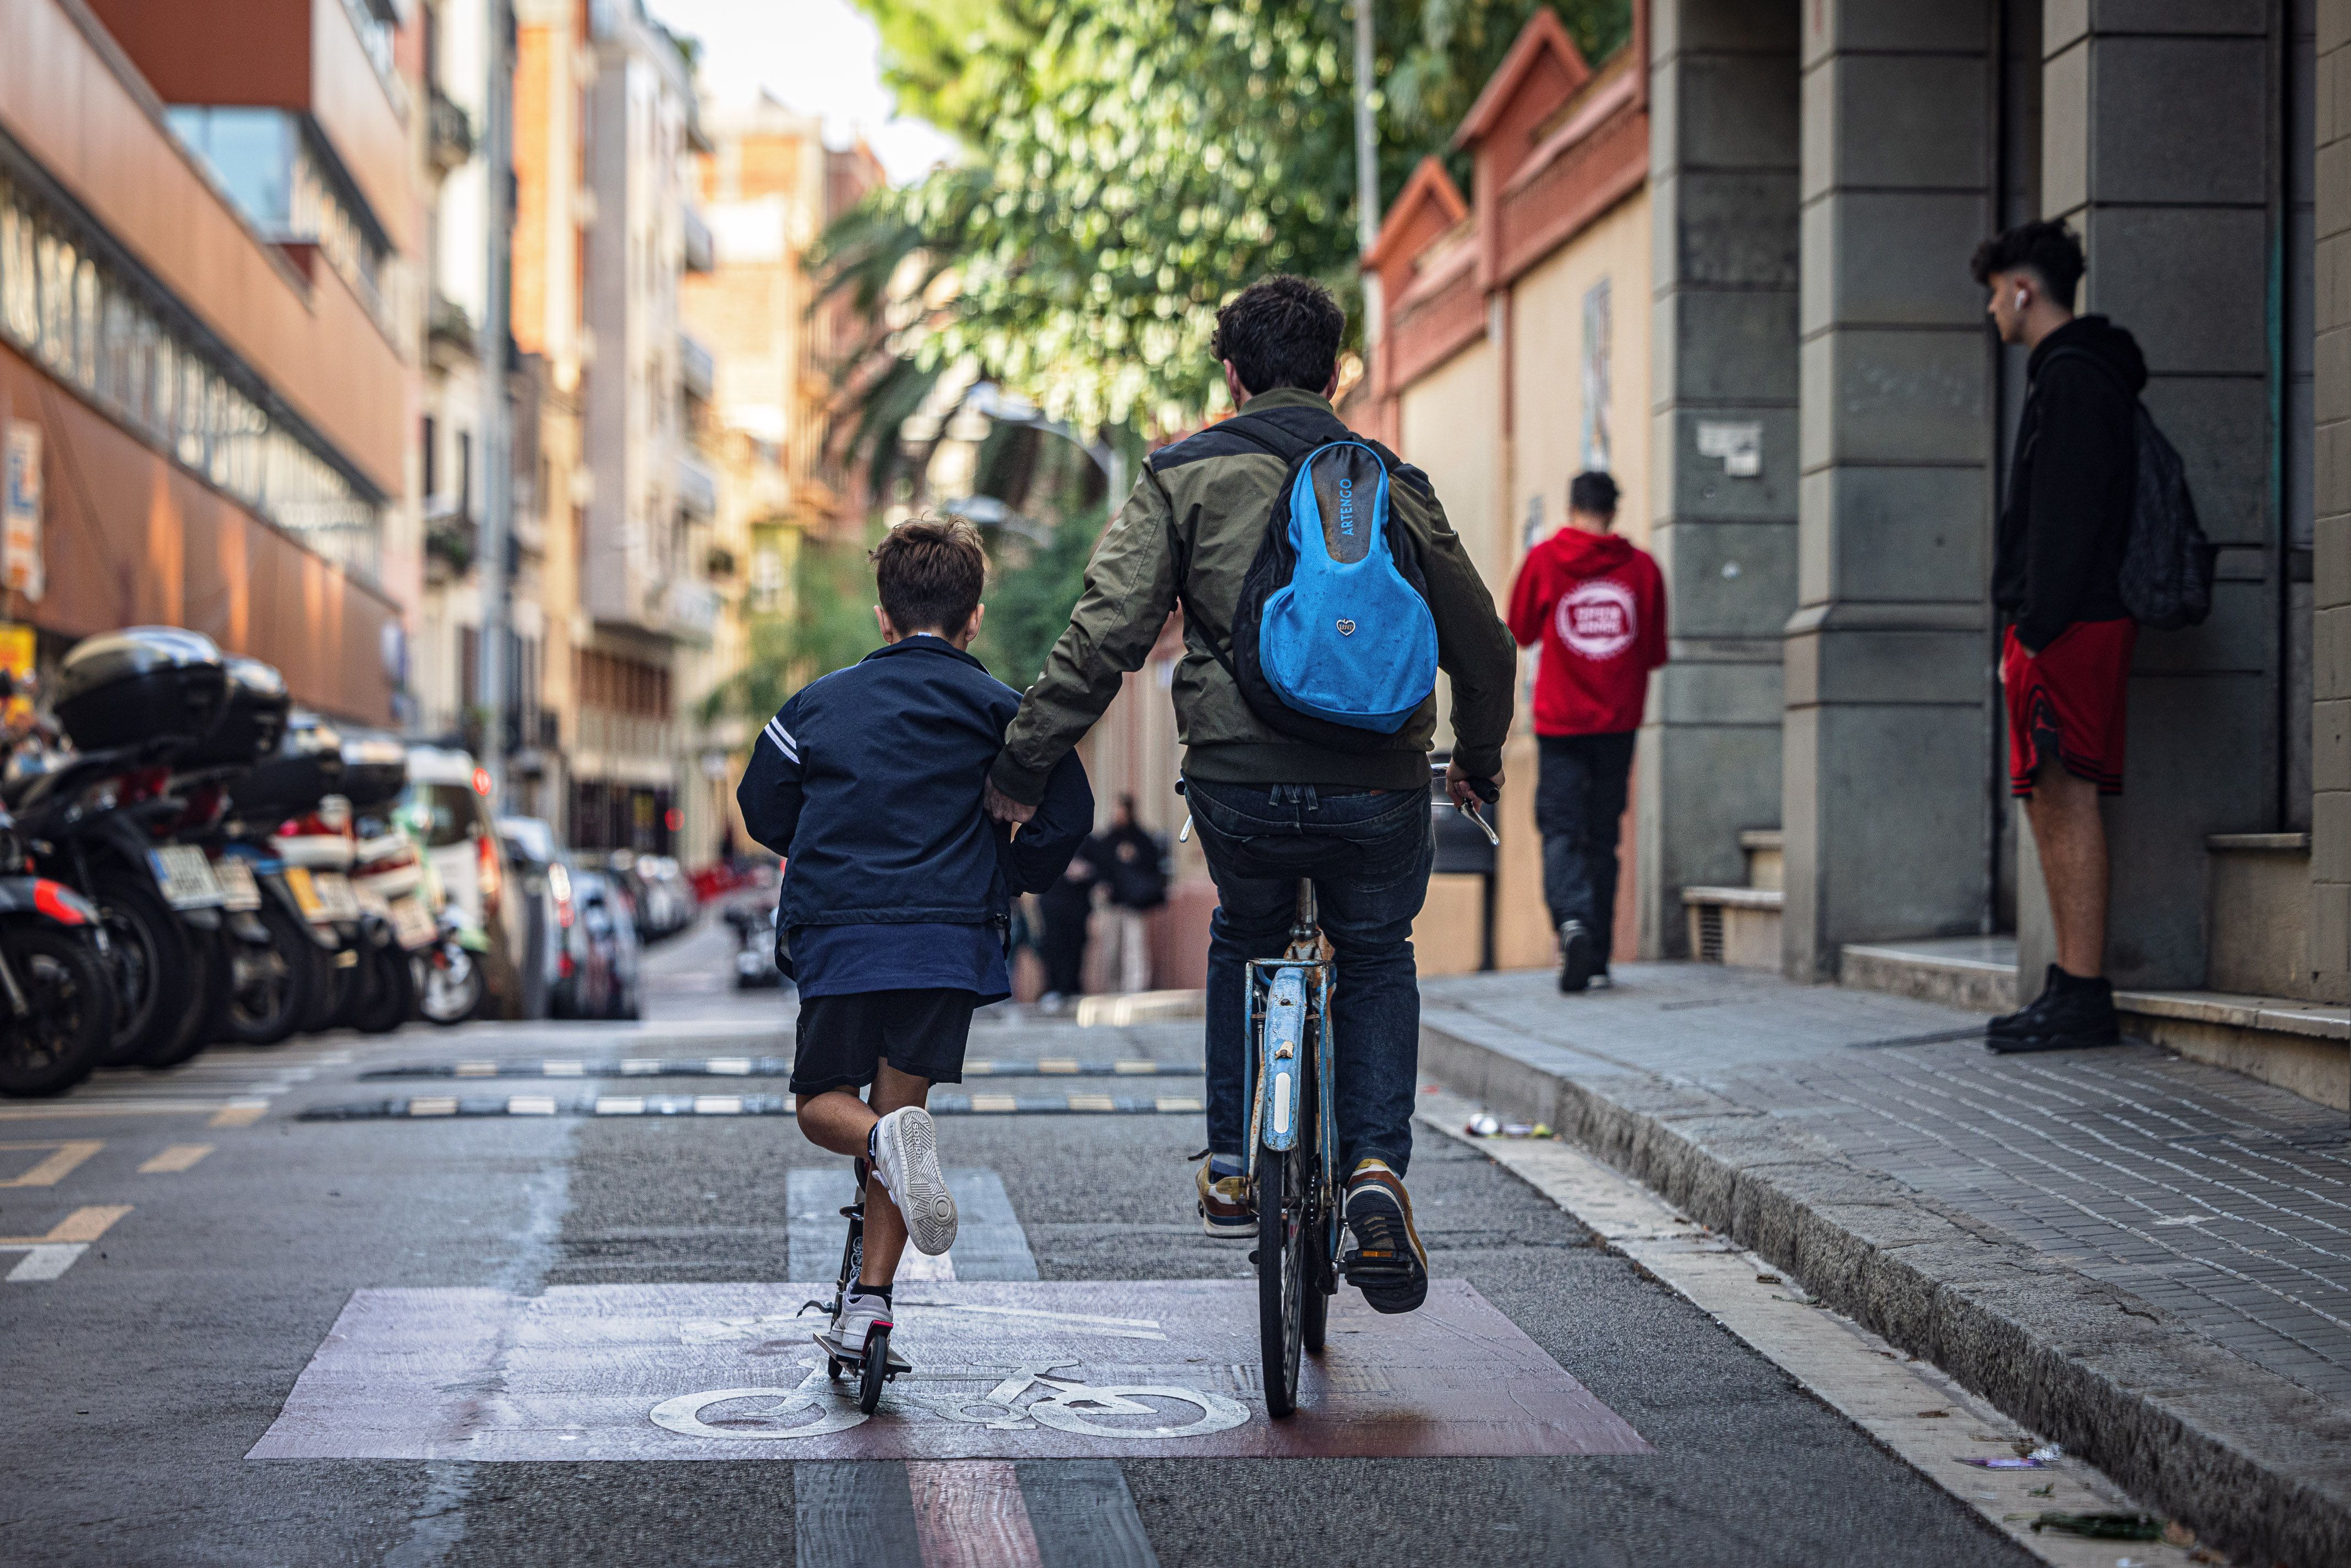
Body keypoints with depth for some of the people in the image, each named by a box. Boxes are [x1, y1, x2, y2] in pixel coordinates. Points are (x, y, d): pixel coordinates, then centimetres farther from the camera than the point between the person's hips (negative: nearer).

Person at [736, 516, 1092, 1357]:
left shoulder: (820, 700, 15)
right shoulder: (997, 707, 9)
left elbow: (762, 808, 19)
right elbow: (1067, 813, 0)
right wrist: (1010, 877, 18)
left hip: (835, 938, 1)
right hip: (950, 935, 0)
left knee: (823, 1104, 16)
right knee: (900, 1102, 9)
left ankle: (886, 1140, -20)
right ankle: (868, 1303, -1)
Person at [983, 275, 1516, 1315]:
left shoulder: (1186, 477, 5)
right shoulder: (1394, 486, 12)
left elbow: (1105, 635, -7)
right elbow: (1484, 647, 15)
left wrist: (1022, 765, -1)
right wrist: (1478, 759, 33)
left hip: (1237, 781, -1)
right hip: (1378, 786, 1)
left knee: (1245, 941, 30)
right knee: (1376, 959, 26)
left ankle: (1233, 1172, 27)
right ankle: (1377, 1169, 6)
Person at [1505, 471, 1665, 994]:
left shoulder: (1544, 559, -4)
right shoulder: (1641, 566, 1)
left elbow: (1520, 631, 9)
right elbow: (1655, 651, 7)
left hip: (1561, 720, -2)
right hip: (1619, 721, 2)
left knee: (1561, 831, -2)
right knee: (1603, 837, 11)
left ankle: (1572, 921, -29)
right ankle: (1597, 957, 13)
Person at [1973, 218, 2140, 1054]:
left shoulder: (2073, 379, -10)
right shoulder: (2067, 373, 22)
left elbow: (2068, 516, -18)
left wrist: (2039, 627, -20)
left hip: (2069, 629, -10)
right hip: (2057, 629, 10)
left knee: (2068, 797, -11)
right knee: (2048, 799, 10)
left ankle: (2084, 997, -11)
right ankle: (2071, 987, 12)